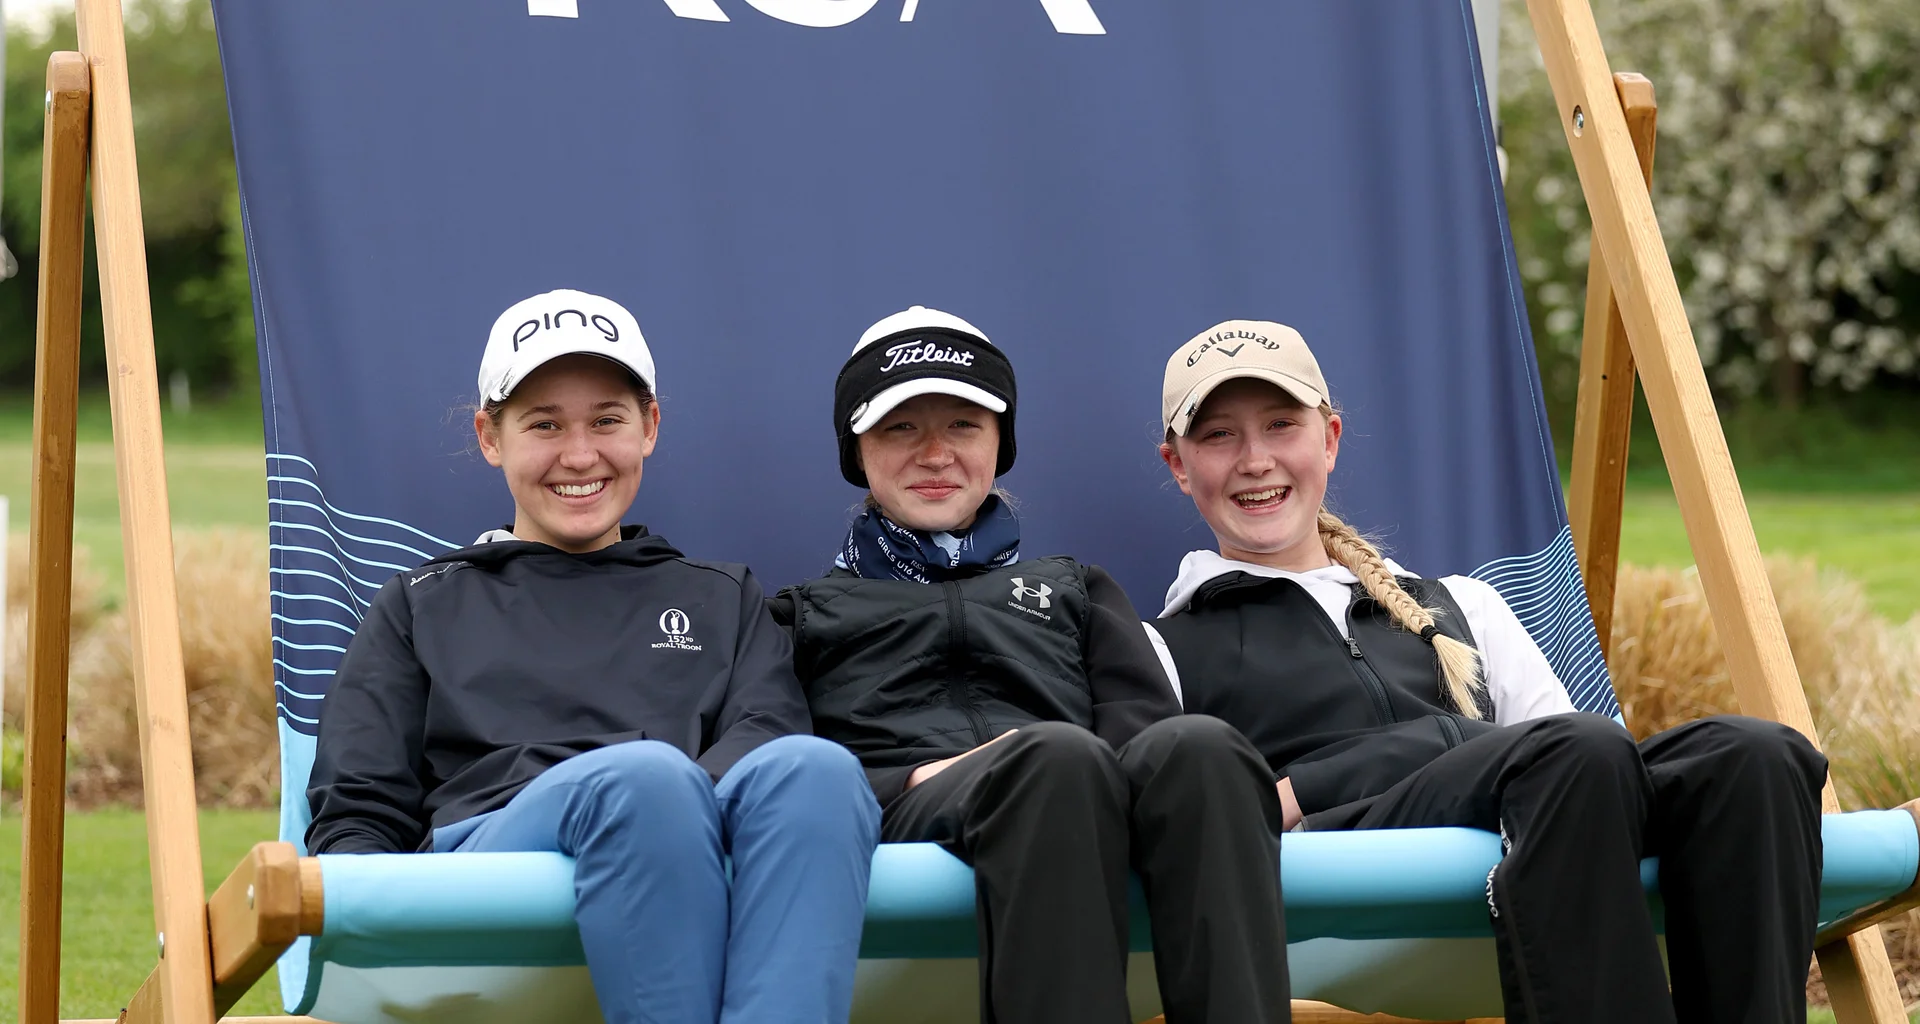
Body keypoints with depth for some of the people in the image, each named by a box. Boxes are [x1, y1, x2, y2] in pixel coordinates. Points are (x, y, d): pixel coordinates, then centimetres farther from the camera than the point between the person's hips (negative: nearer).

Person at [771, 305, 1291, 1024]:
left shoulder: (1074, 588, 36)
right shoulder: (811, 611, 31)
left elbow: (1145, 724, 18)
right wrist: (917, 781, -8)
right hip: (903, 818, -2)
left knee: (1196, 748, -36)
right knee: (1058, 757, -39)